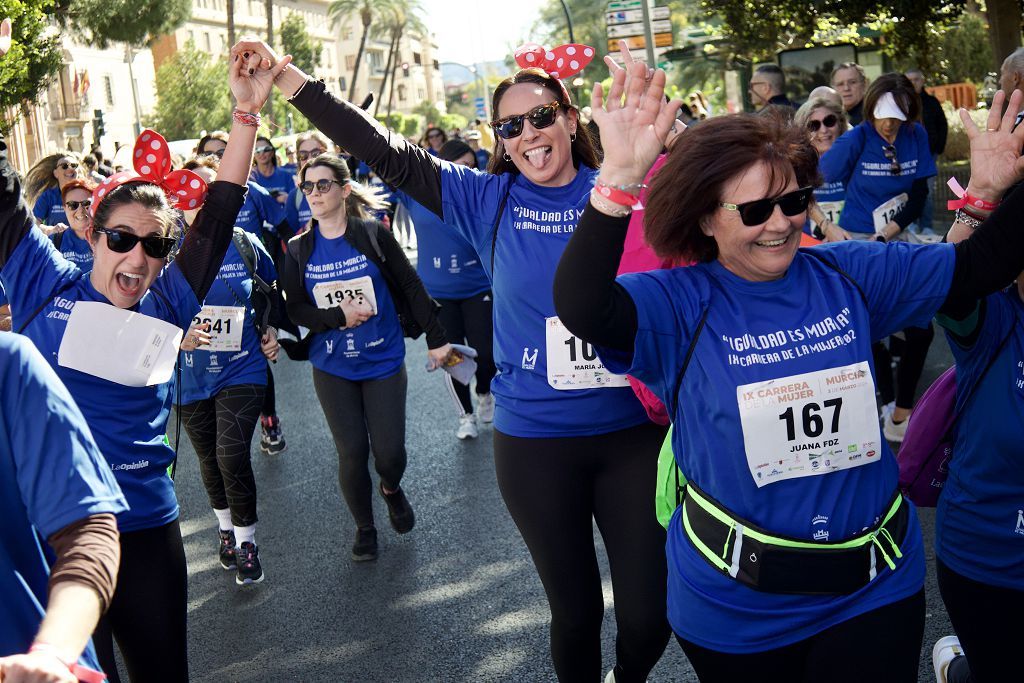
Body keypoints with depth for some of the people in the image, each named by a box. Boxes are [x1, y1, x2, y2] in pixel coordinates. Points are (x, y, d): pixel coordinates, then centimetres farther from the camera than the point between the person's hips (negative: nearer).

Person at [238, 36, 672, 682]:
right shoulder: (489, 200, 0)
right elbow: (387, 153, -4)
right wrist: (291, 82, -8)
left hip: (633, 433, 0)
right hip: (534, 441, 0)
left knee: (651, 613, 8)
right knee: (575, 610, 13)